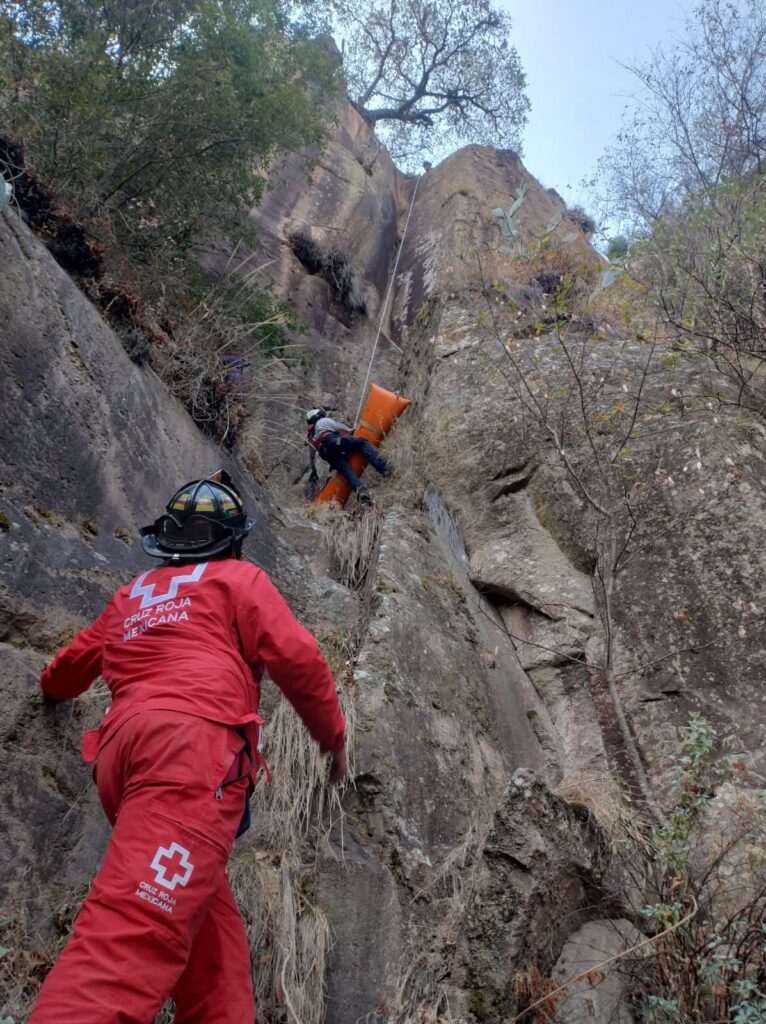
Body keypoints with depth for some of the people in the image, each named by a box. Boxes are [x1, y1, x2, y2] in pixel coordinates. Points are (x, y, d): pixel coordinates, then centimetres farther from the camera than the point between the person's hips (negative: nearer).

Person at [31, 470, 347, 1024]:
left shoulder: (134, 594, 31)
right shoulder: (238, 578, 14)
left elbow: (75, 662, 42)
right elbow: (297, 657, 1)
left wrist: (56, 686, 66)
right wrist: (334, 735, 13)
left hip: (122, 748, 7)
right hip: (191, 740, -7)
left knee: (213, 933, 9)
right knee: (139, 930, -22)